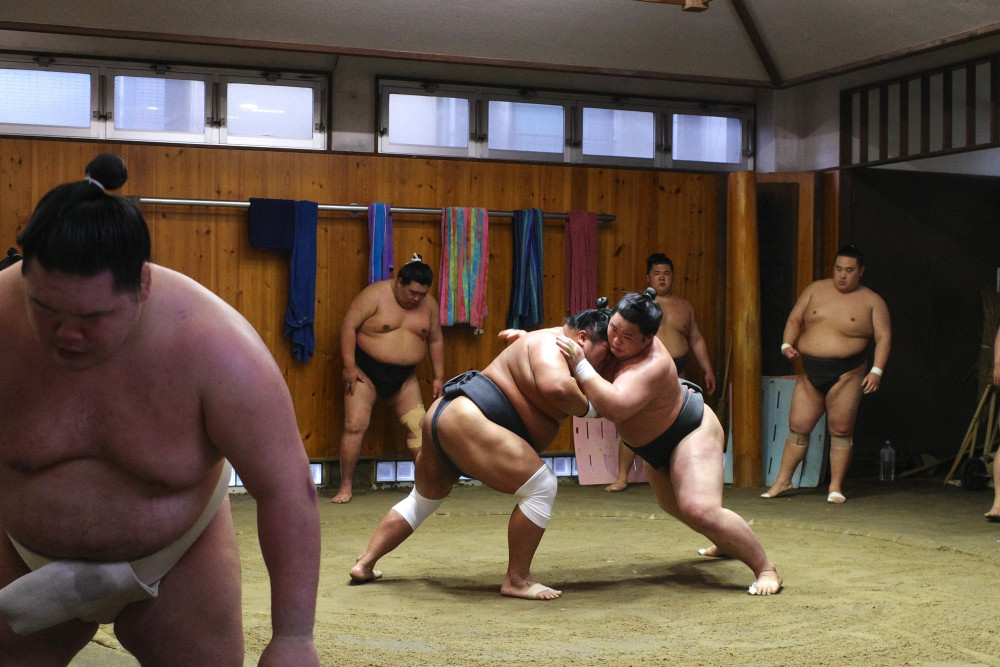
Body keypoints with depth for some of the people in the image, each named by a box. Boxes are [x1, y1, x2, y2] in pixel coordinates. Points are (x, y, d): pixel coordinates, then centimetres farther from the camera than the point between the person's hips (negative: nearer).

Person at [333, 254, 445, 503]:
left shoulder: (429, 304, 3)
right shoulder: (375, 295, -14)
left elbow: (436, 340, 13)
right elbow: (349, 326, -15)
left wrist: (439, 377, 10)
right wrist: (349, 366, -19)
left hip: (404, 378, 5)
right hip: (365, 371, -4)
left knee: (419, 425, 0)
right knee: (355, 425, -11)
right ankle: (346, 485, -2)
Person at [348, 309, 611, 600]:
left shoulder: (548, 344, 23)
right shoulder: (550, 343, -8)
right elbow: (556, 387, -26)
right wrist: (587, 408, -11)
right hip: (465, 421, -11)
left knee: (422, 499, 28)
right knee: (541, 486, -13)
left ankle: (364, 564, 32)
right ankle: (517, 580, -8)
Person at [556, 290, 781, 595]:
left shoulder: (651, 367, -40)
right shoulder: (614, 338, -17)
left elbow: (613, 407, -56)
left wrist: (579, 365, -53)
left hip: (692, 433, -10)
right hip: (661, 442, 10)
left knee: (701, 511, -28)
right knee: (672, 503, 29)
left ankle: (765, 569, -11)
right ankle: (726, 544, 54)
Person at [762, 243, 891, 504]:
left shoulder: (872, 301, 2)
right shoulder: (816, 289, 10)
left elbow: (884, 337, -3)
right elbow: (794, 319, 12)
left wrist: (876, 370, -15)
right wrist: (787, 344, -5)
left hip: (846, 374, -3)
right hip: (810, 374, 3)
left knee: (841, 430, -1)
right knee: (798, 425, 4)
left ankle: (836, 487, 9)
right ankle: (782, 480, 15)